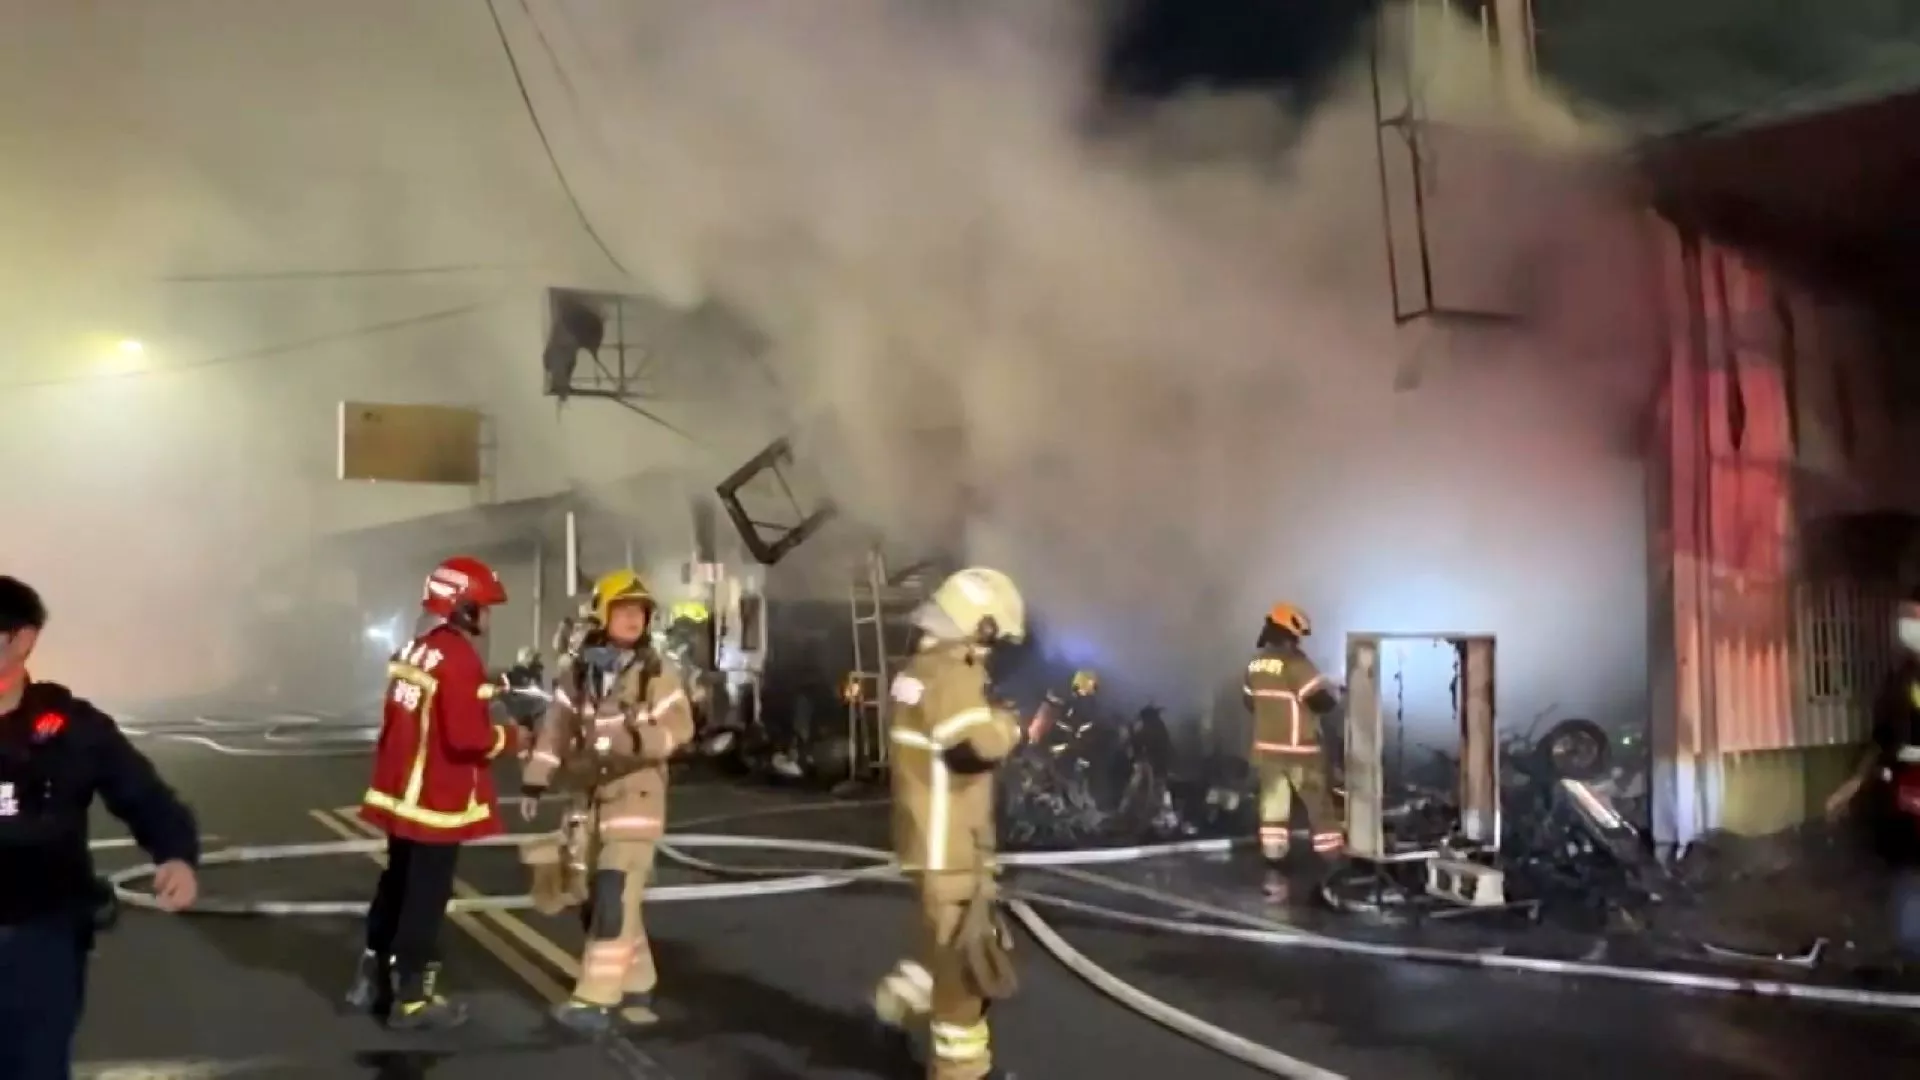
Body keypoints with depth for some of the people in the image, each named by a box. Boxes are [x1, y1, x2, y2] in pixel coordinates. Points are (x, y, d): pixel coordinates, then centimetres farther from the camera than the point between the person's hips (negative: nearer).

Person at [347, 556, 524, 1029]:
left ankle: (372, 978, 31)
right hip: (438, 801, -9)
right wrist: (509, 736, -9)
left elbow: (416, 720, 13)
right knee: (426, 898, 1)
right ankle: (411, 998, 10)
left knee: (396, 886, 20)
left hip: (401, 793, 9)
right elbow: (467, 737, -24)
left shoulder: (414, 650, 9)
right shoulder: (460, 658, -20)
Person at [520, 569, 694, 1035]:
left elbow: (680, 727, -8)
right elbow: (555, 728, 8)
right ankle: (636, 988, 23)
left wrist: (639, 740, -24)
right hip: (589, 797, 5)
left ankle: (595, 1001, -10)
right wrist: (534, 781, 4)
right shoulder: (579, 672, 7)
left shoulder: (656, 673, -3)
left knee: (615, 898, -12)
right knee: (599, 898, 10)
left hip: (637, 795, -5)